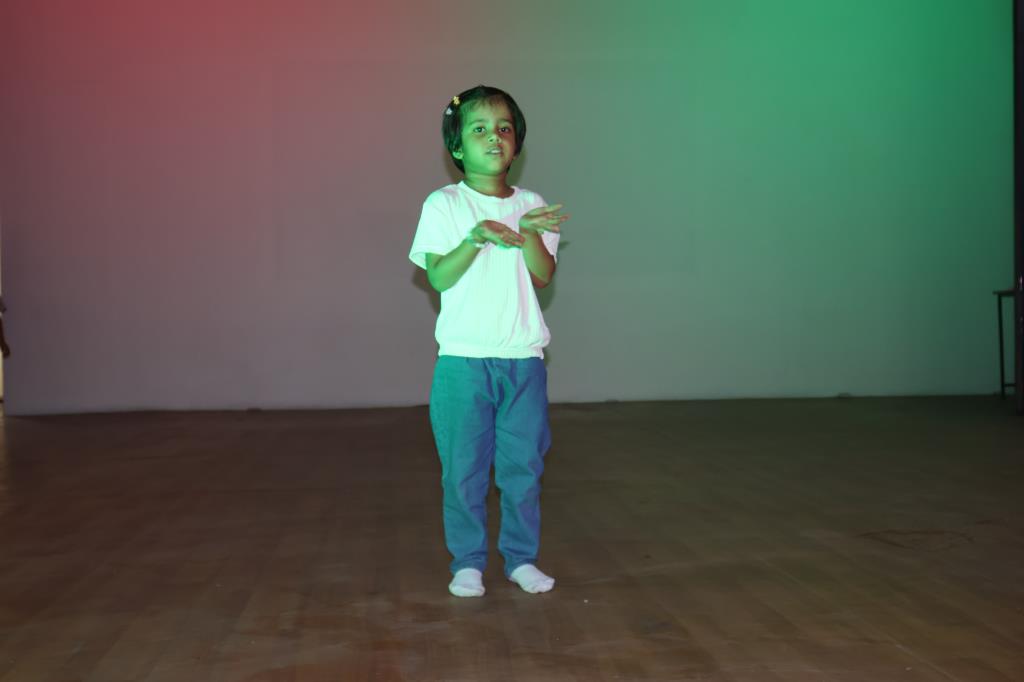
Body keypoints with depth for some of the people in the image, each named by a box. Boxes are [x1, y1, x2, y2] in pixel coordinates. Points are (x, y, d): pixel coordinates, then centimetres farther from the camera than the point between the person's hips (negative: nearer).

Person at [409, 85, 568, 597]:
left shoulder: (531, 205, 8)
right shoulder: (443, 205, 0)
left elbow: (544, 276, -1)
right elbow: (438, 278, -9)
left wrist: (529, 233, -18)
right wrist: (474, 239, -24)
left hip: (523, 358, 3)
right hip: (463, 359, -2)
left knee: (523, 463, 7)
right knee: (464, 467, 3)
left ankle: (521, 557, 20)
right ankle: (467, 561, 16)